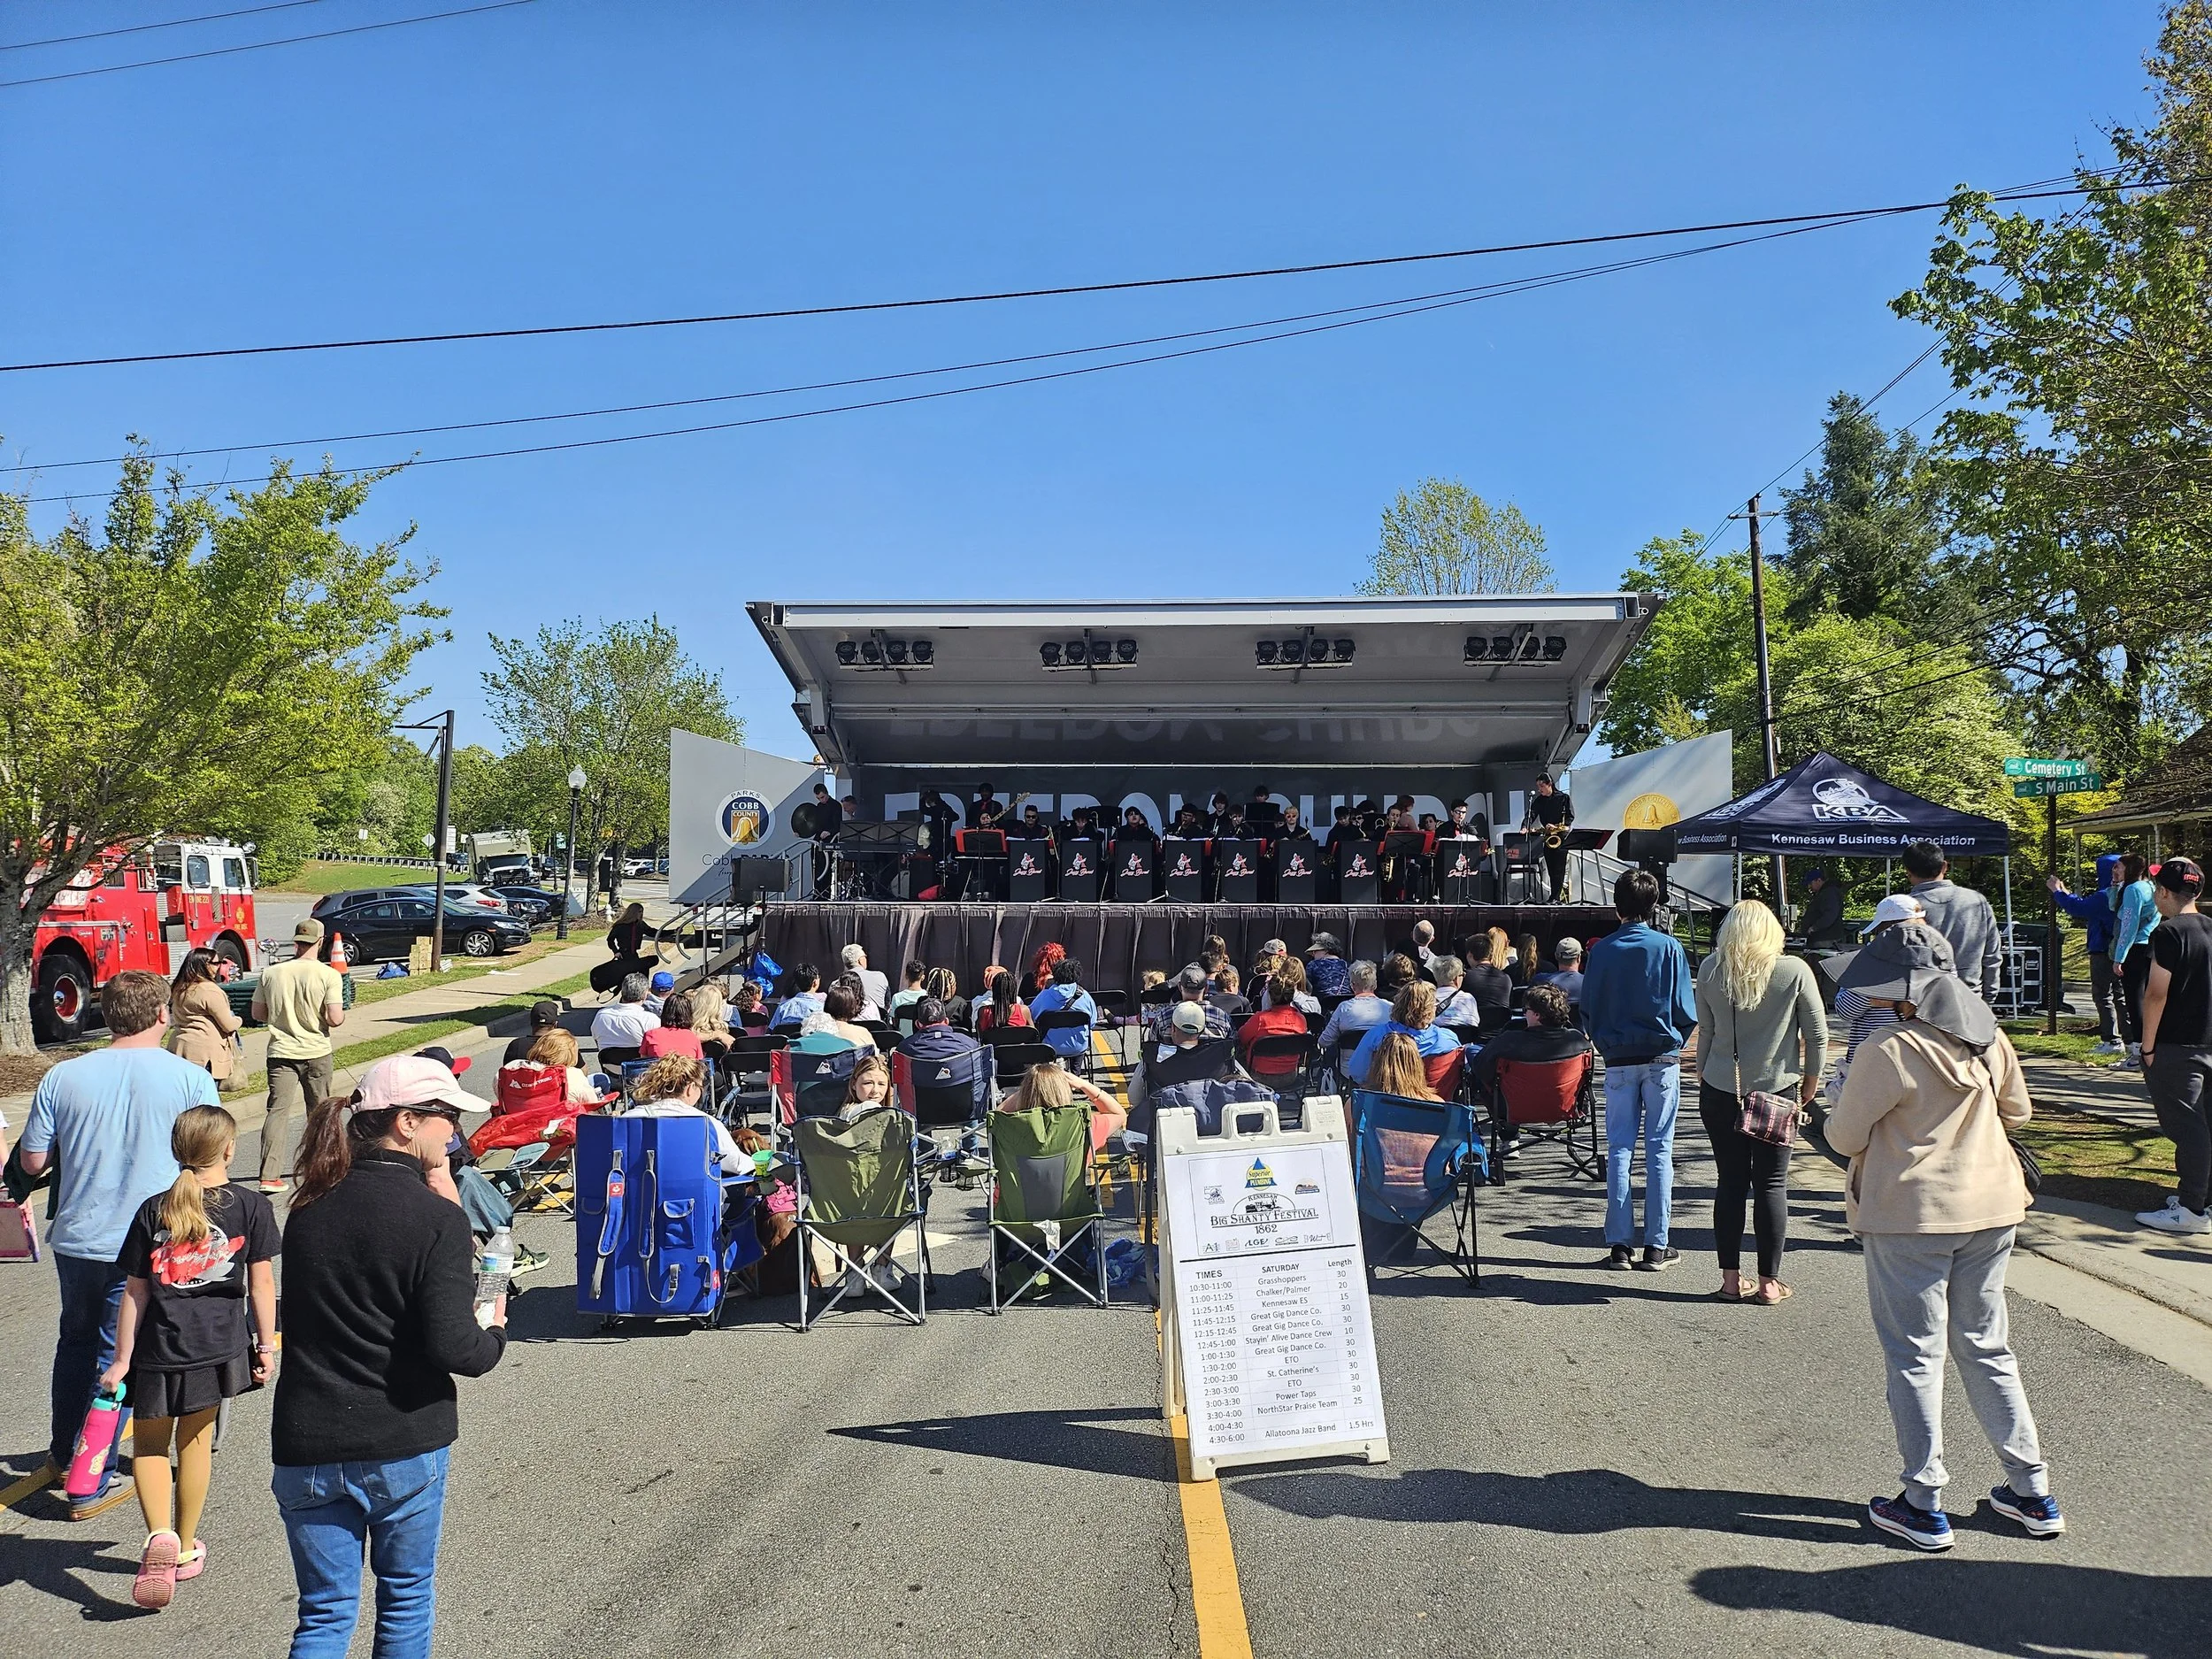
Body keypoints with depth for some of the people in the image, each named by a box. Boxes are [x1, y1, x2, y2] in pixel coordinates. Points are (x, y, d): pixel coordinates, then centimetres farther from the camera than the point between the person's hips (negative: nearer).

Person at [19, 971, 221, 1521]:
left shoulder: (63, 1077, -4)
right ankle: (91, 1486, 14)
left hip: (76, 1239, 3)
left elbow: (32, 1161, 2)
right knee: (119, 1359, 9)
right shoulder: (191, 1079, -11)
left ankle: (62, 1457, 40)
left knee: (76, 1342, 25)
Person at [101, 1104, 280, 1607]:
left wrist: (121, 1359, 6)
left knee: (149, 1445, 16)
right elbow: (261, 1282, -3)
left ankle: (159, 1536, -6)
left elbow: (135, 1291, -1)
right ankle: (186, 1549, 27)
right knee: (195, 1440, 17)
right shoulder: (250, 1205, -5)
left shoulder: (153, 1211, -3)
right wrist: (266, 1344, 7)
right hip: (217, 1347, 0)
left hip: (157, 1350, 0)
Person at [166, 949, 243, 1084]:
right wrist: (238, 1020, 11)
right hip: (206, 1052, -8)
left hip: (179, 1048, 8)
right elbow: (229, 1025, -13)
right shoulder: (209, 990, -15)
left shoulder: (178, 988, 9)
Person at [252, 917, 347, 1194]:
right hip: (316, 1053, -2)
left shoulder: (271, 973, -2)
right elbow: (335, 1019, -16)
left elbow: (258, 1013, 5)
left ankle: (269, 1176, -11)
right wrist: (342, 1015, 6)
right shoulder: (329, 975, -12)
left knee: (278, 1110, -1)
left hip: (280, 1052, 2)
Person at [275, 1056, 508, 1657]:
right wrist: (494, 1333, 0)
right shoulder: (437, 1217, -16)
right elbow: (452, 1348, -22)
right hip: (405, 1447, -4)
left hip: (308, 1448, 4)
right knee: (406, 1601, 18)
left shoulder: (310, 1205, 1)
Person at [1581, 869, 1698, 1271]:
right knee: (1659, 1150, 3)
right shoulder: (1668, 947, -5)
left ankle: (1619, 1245, 6)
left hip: (1618, 1061, 1)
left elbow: (1588, 1012, 2)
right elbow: (1687, 1011, -4)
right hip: (1662, 1059, -1)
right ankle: (1656, 1246, 5)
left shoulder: (1602, 951, -2)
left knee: (1619, 1150, 5)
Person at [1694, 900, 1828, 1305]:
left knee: (1730, 1183, 9)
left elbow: (1705, 1030, 5)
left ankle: (1730, 1279, 12)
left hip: (1720, 1092, 2)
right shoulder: (1795, 970, -8)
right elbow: (1817, 1032, -2)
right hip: (1777, 1090, -2)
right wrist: (1811, 1081, 10)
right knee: (1772, 1185, 5)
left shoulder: (1710, 970, -3)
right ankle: (1769, 1283, 9)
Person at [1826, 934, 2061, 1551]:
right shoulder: (1989, 1037, 1)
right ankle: (2033, 1492, 25)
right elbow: (2015, 1112, 15)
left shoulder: (1891, 1052, -20)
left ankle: (1924, 1506, 13)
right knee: (1986, 1348, 19)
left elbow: (1843, 1136, -13)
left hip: (1911, 1215, -6)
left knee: (1915, 1356, 5)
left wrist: (1888, 1135, 7)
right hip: (1992, 1206, 6)